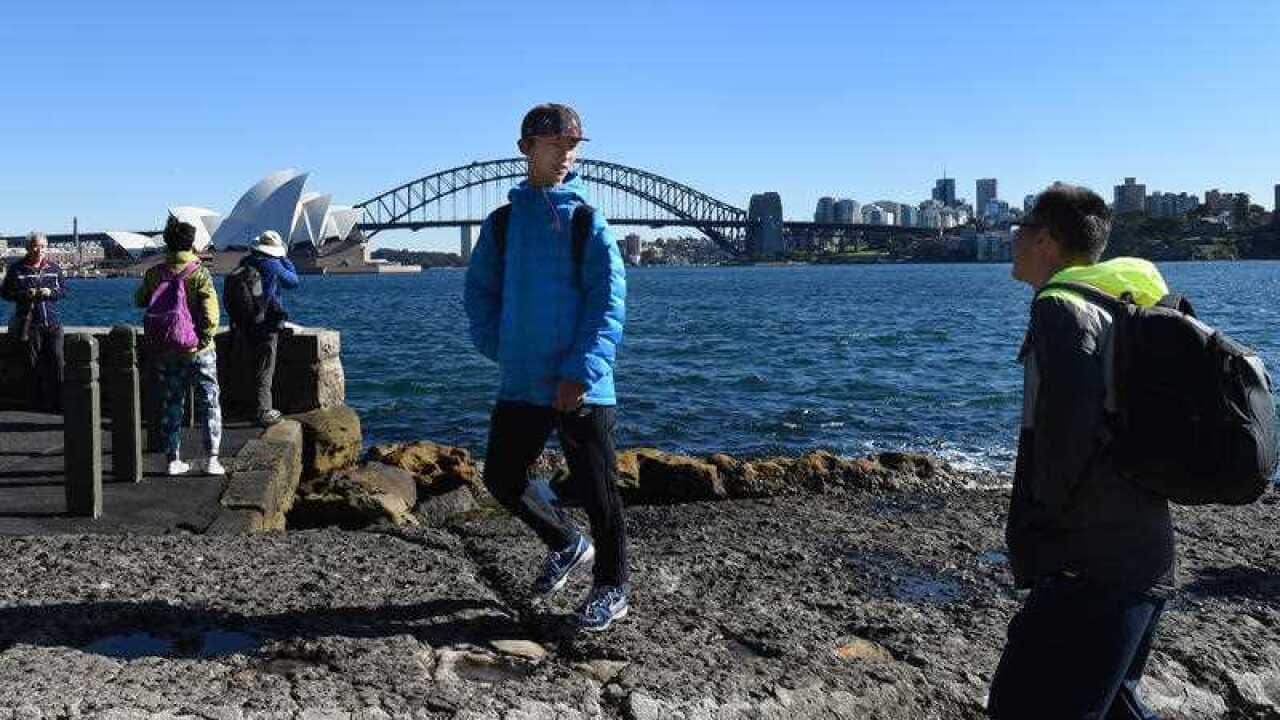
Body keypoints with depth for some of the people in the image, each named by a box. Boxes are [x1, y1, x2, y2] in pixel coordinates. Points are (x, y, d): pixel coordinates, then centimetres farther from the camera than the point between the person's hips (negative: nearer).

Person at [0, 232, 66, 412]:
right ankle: (39, 402, 9)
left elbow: (64, 290, 14)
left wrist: (51, 292, -8)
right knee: (35, 364, 1)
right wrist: (25, 294, -13)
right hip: (29, 323, -2)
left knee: (56, 362, -4)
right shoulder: (17, 269, 1)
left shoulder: (54, 268, 9)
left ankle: (58, 403, 1)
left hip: (52, 322, 2)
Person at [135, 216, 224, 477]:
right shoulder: (199, 273, -12)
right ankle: (211, 459, 5)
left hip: (165, 352, 3)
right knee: (209, 403, 8)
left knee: (171, 406, 12)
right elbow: (210, 313, -20)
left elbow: (140, 301, 15)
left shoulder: (154, 273, 0)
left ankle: (173, 460, 15)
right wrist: (204, 339, -10)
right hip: (198, 350, -3)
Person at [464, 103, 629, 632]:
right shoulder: (501, 222, 8)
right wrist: (499, 349, 1)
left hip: (581, 386, -4)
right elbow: (480, 292, 15)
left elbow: (609, 303, -10)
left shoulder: (586, 221, -4)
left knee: (596, 491, 4)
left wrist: (582, 370, -19)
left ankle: (611, 588, 23)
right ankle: (567, 544, 35)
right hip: (520, 384, 5)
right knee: (501, 478, 11)